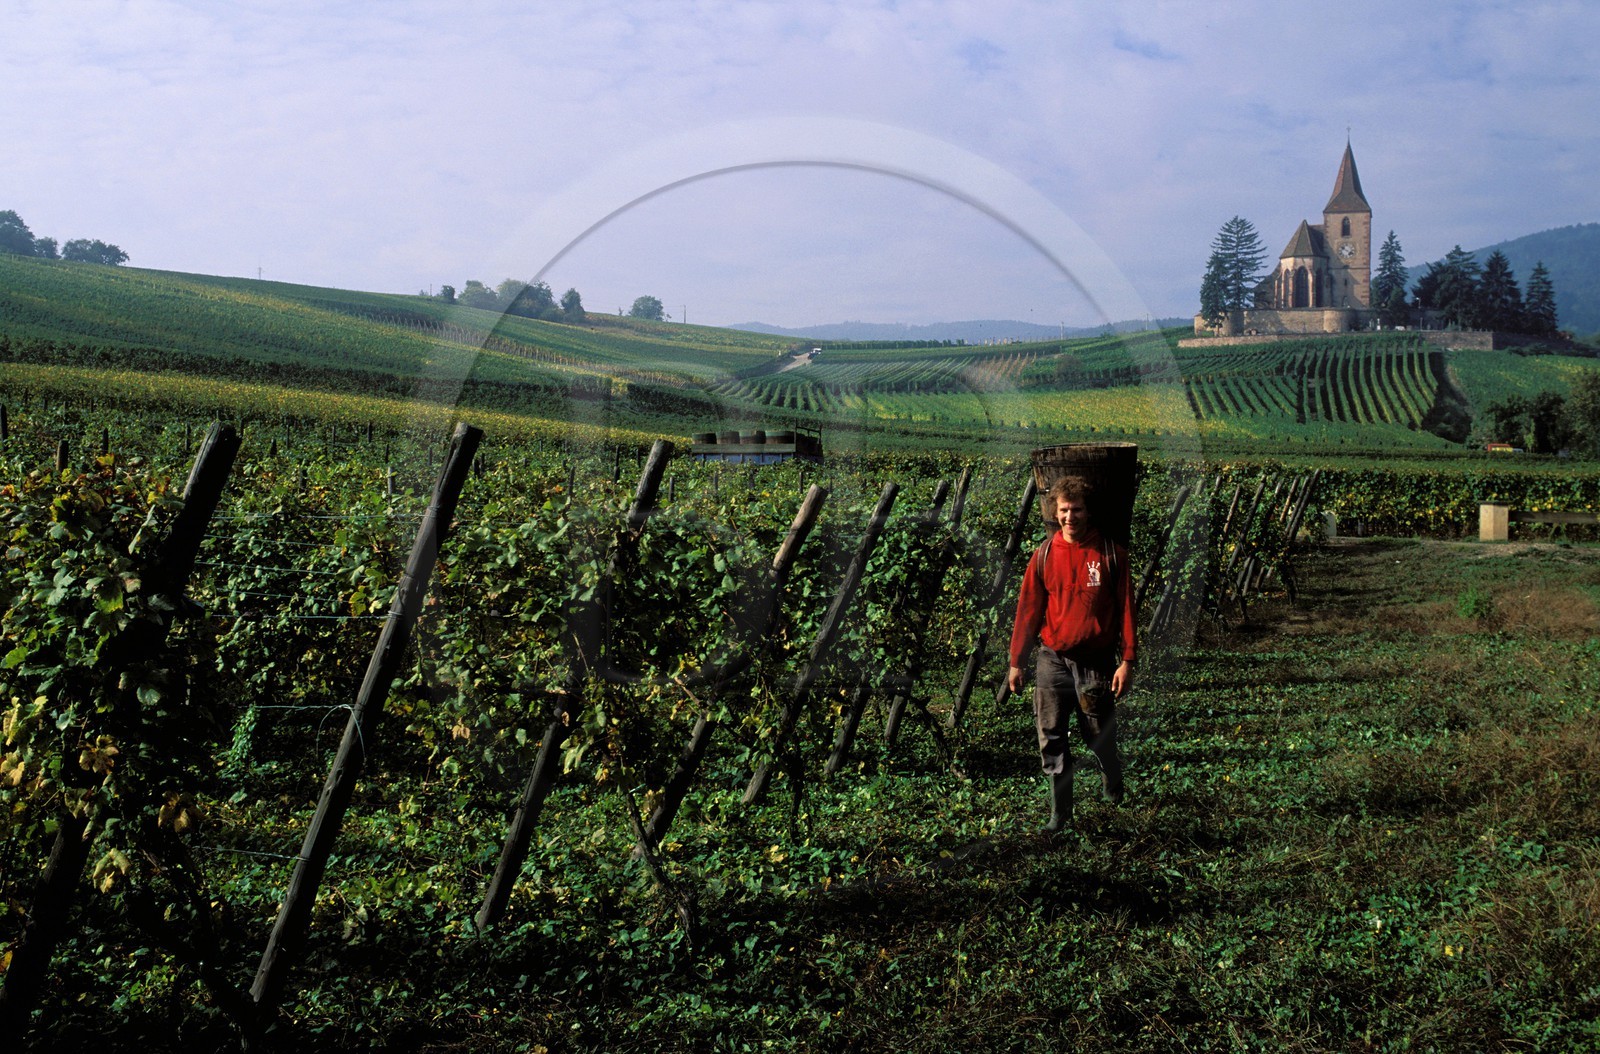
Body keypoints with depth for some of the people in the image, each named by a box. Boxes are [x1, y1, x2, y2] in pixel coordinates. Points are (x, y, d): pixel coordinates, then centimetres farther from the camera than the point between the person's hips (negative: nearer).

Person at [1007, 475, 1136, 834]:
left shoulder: (1110, 554, -5)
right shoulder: (1044, 554, 0)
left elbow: (1125, 608, -3)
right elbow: (1028, 609, 4)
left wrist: (1127, 661, -8)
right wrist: (1016, 662, 4)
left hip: (1096, 663, -2)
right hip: (1053, 661, 2)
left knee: (1100, 737, 10)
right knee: (1051, 742, 2)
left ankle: (1113, 785, 41)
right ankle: (1059, 814, 13)